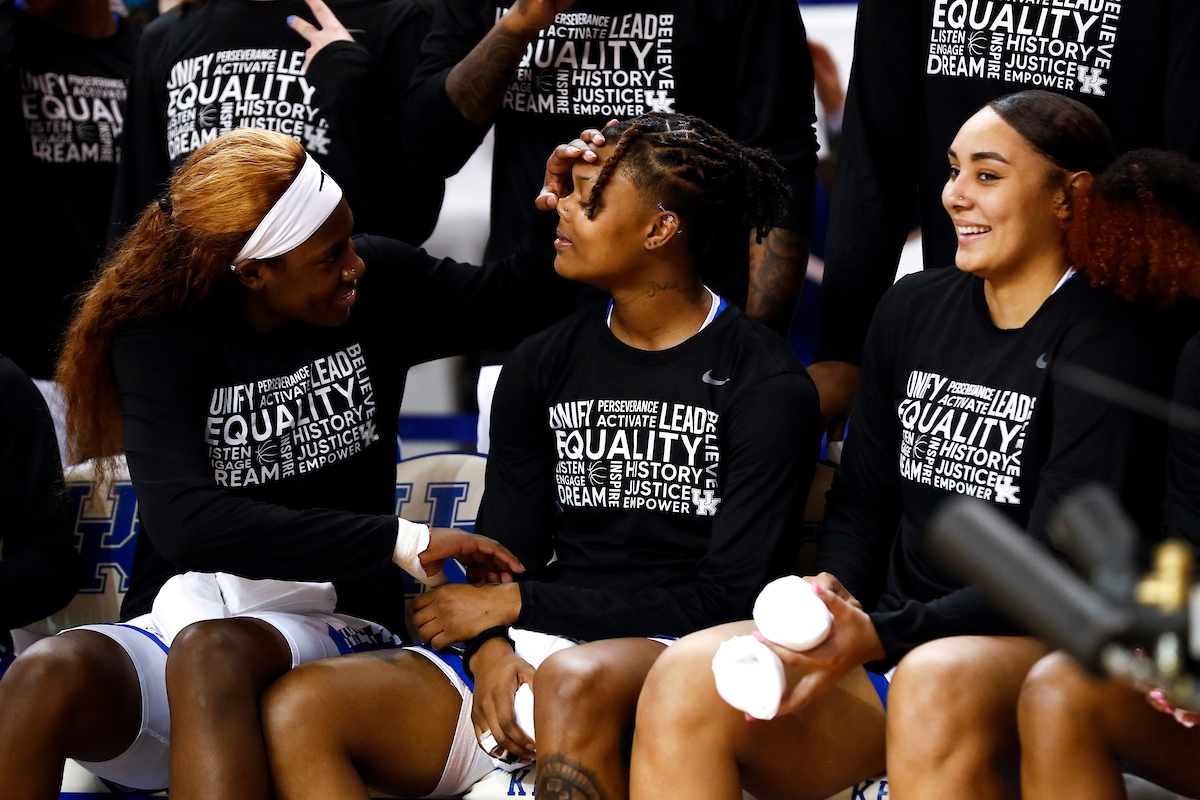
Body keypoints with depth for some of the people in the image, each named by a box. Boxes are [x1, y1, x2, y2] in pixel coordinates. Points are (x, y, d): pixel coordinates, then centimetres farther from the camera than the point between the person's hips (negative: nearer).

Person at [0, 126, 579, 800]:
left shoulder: (378, 283, 5)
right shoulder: (160, 338, -4)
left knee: (213, 654, -37)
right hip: (185, 612, 0)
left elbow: (524, 302, 19)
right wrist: (400, 542, -24)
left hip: (328, 626, 0)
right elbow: (183, 522, -20)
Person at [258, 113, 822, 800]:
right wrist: (491, 649, -11)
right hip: (532, 652, 5)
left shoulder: (768, 387, -1)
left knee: (573, 682, -42)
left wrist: (515, 603, -5)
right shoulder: (543, 367, 17)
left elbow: (728, 601, -7)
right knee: (297, 708, -21)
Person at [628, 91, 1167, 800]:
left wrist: (880, 636, -23)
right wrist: (832, 590, -4)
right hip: (886, 642, 6)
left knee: (936, 680, -41)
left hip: (1037, 646, -6)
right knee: (687, 678, -22)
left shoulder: (1100, 348, -5)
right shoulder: (913, 309, 15)